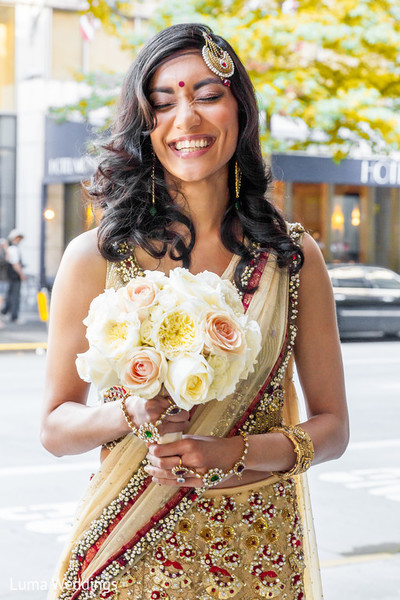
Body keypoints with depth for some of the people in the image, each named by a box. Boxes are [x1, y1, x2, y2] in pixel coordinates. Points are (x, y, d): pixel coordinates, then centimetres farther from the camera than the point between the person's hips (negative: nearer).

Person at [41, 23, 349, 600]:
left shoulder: (294, 258, -1)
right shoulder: (95, 257, -4)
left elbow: (331, 427, 1)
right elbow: (56, 427, 0)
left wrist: (231, 451, -16)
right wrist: (132, 413, -20)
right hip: (125, 554, -1)